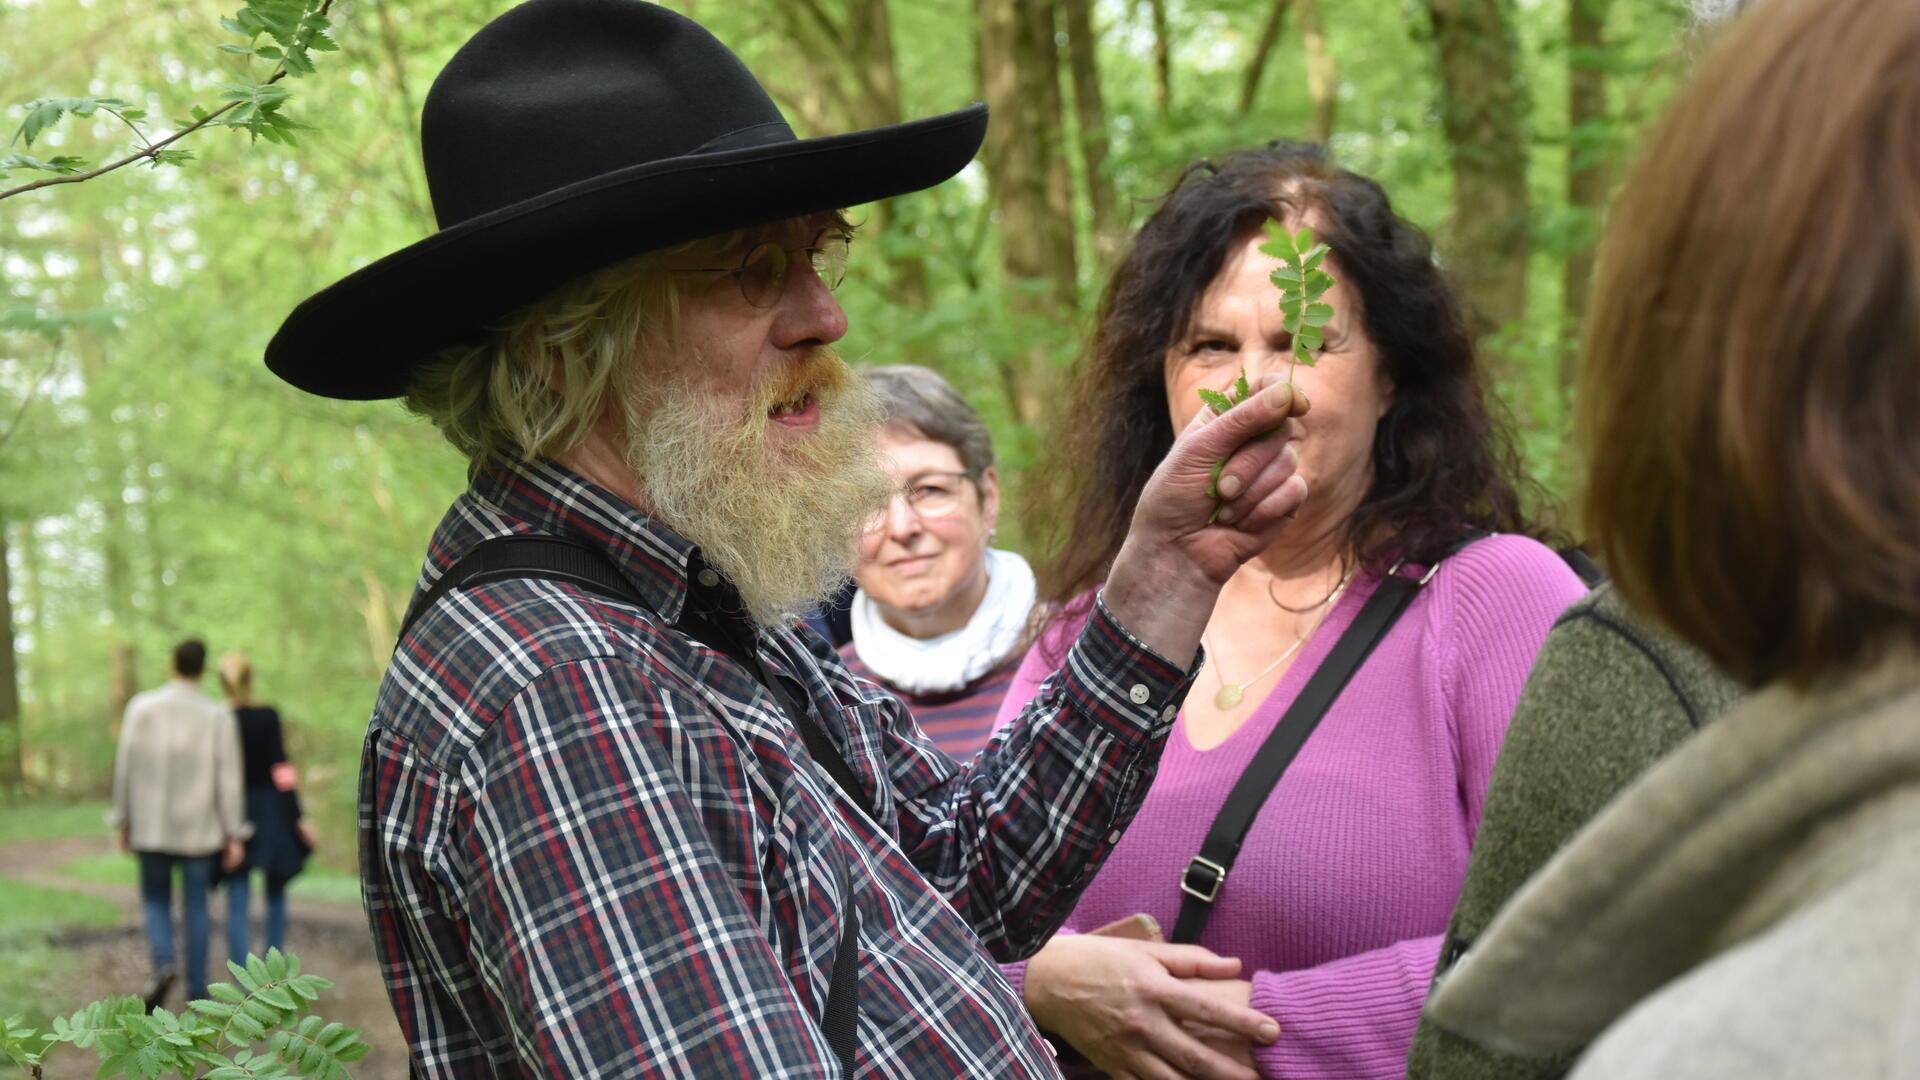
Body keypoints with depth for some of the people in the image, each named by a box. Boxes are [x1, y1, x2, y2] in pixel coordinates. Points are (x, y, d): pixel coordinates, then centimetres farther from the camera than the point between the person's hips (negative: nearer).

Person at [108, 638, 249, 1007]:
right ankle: (196, 988, 11)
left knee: (156, 901, 14)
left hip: (151, 825, 0)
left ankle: (164, 962, -12)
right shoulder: (218, 717, -7)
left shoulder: (141, 707, -6)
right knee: (196, 906, 11)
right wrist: (234, 835, -2)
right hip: (198, 826, 0)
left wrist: (123, 821, 5)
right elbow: (229, 778, -7)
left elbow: (126, 766, -4)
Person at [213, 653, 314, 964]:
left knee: (237, 904, 2)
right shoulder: (267, 717, -9)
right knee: (275, 895, 17)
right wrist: (298, 817, -6)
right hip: (270, 816, -1)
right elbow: (281, 771, -11)